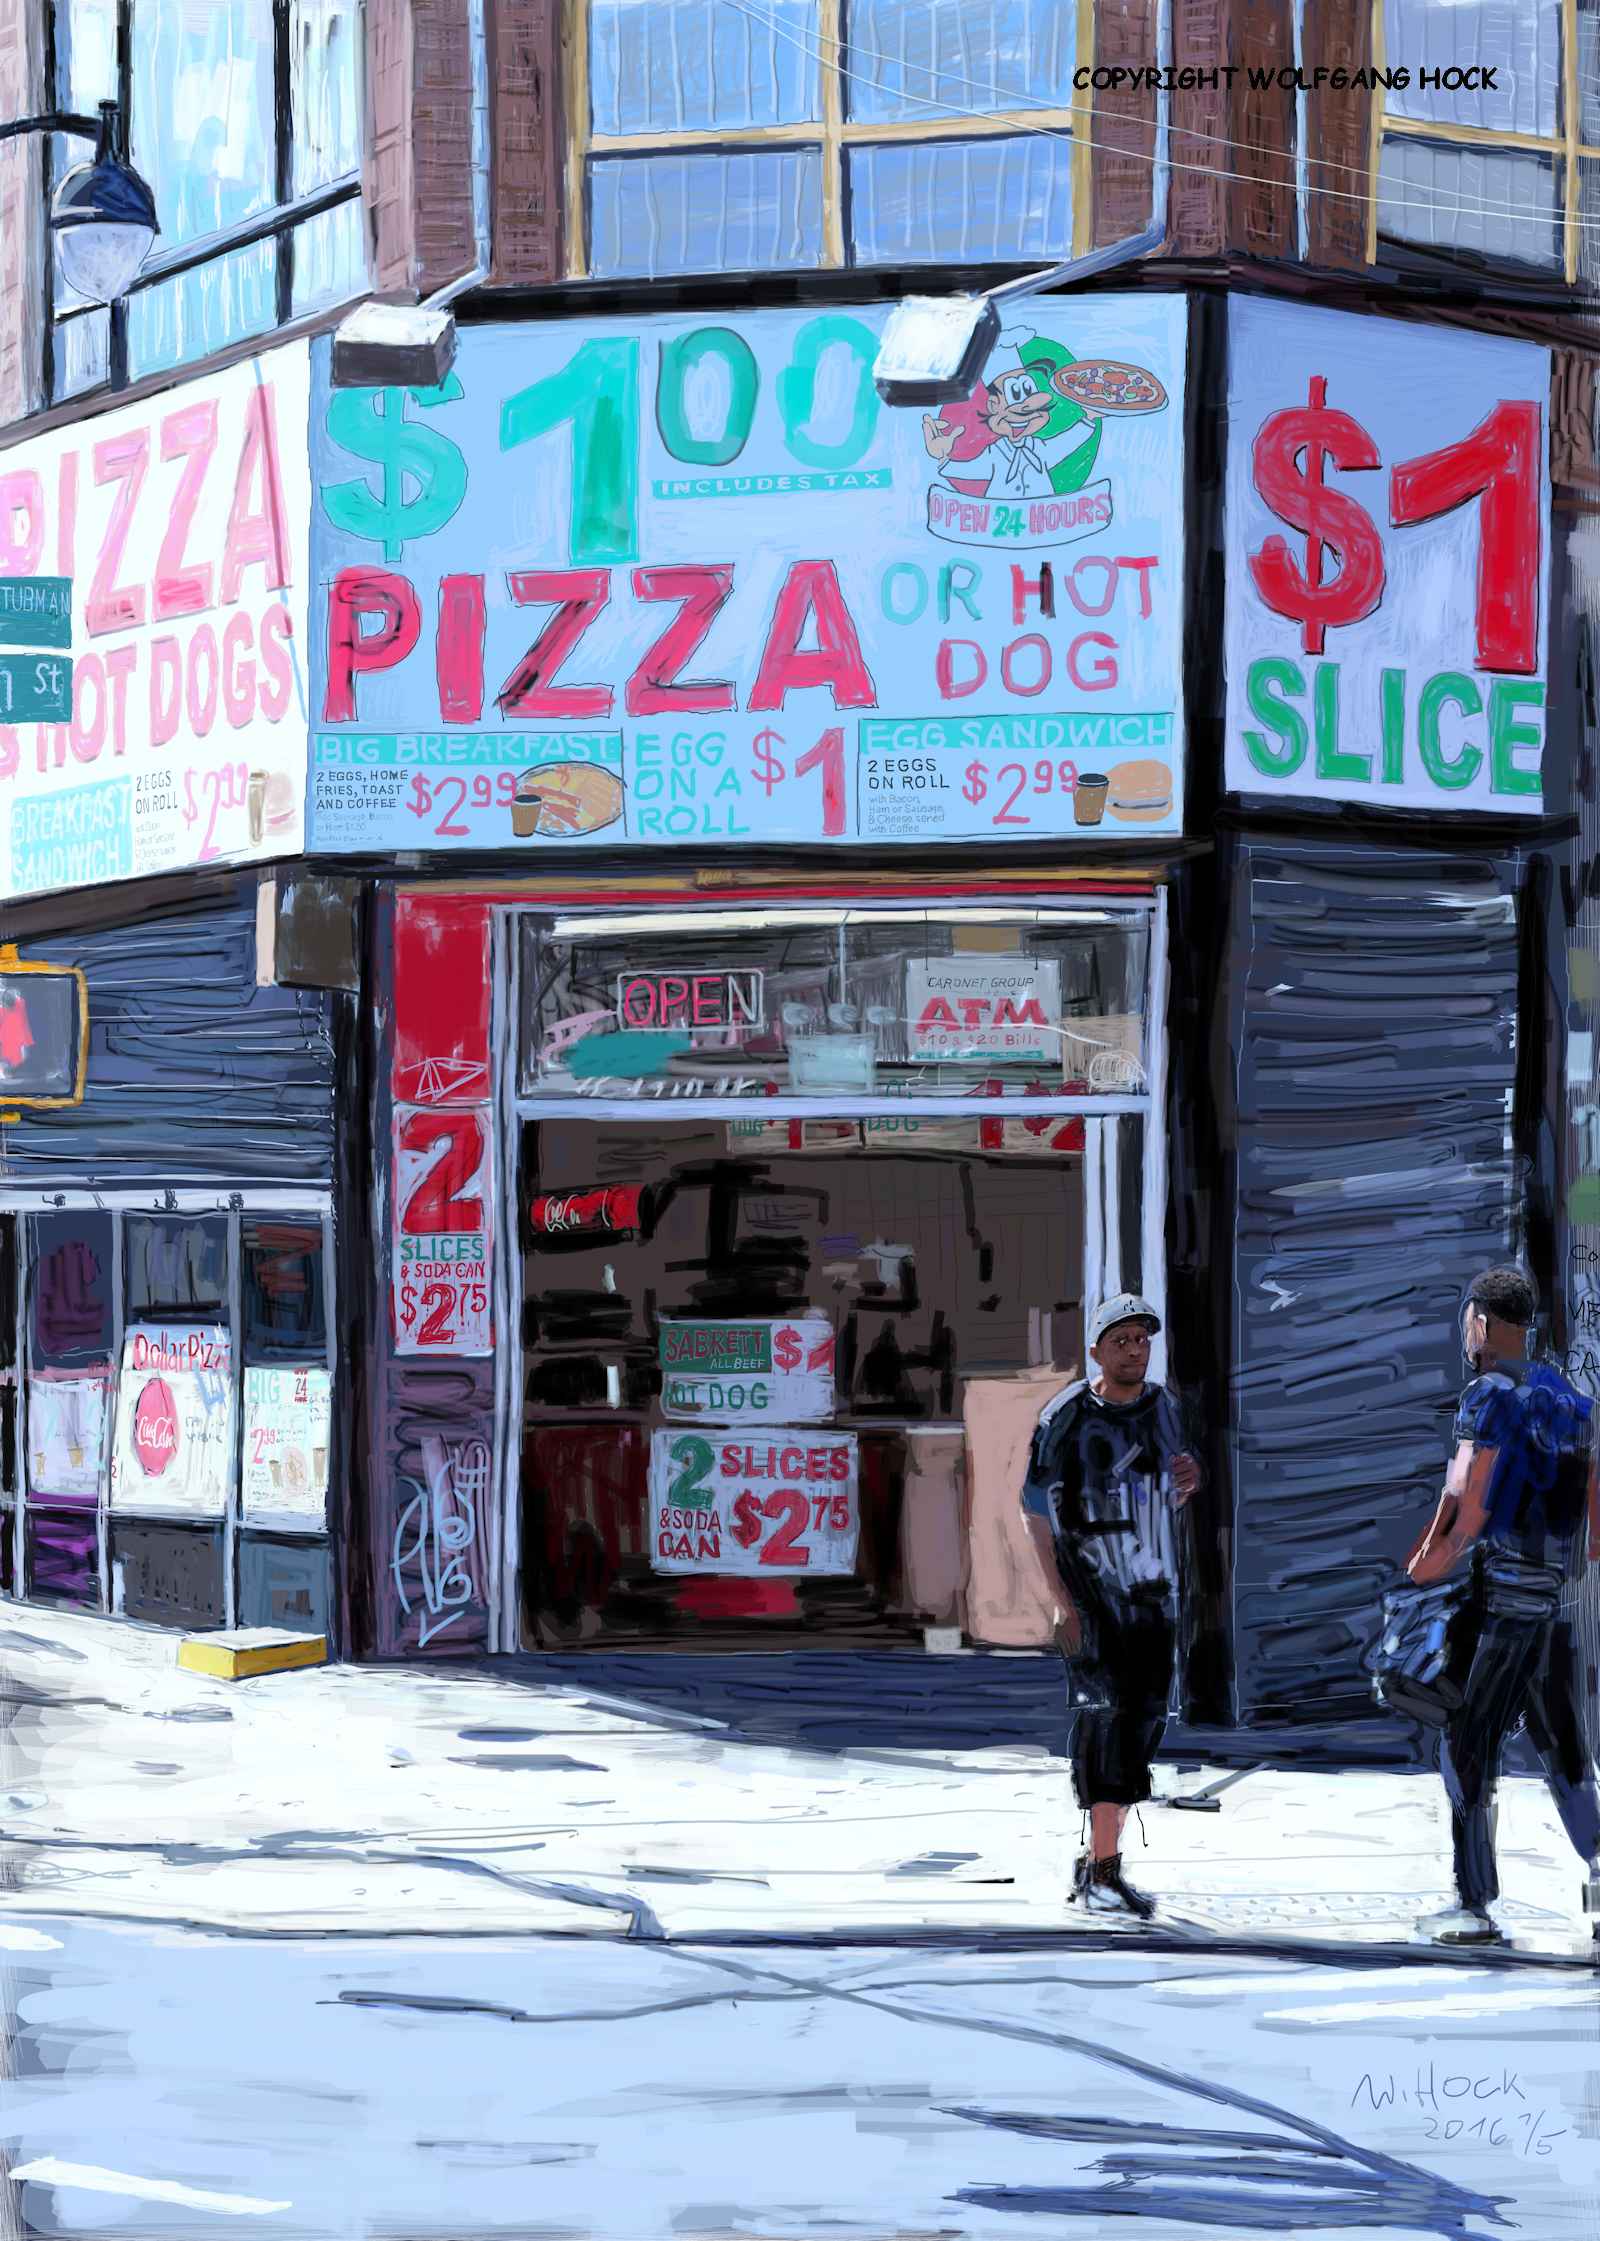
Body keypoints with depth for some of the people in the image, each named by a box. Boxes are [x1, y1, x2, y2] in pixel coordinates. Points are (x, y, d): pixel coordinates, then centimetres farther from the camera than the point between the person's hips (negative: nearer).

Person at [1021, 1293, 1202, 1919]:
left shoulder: (1162, 1408, 6)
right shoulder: (1067, 1417, -12)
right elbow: (1036, 1510, -10)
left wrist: (1187, 1482, -7)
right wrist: (1061, 1601, -16)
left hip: (1154, 1591, 6)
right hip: (1090, 1592, -6)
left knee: (1142, 1722, 7)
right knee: (1111, 1713, -16)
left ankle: (1096, 1866, 18)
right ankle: (1103, 1873, -15)